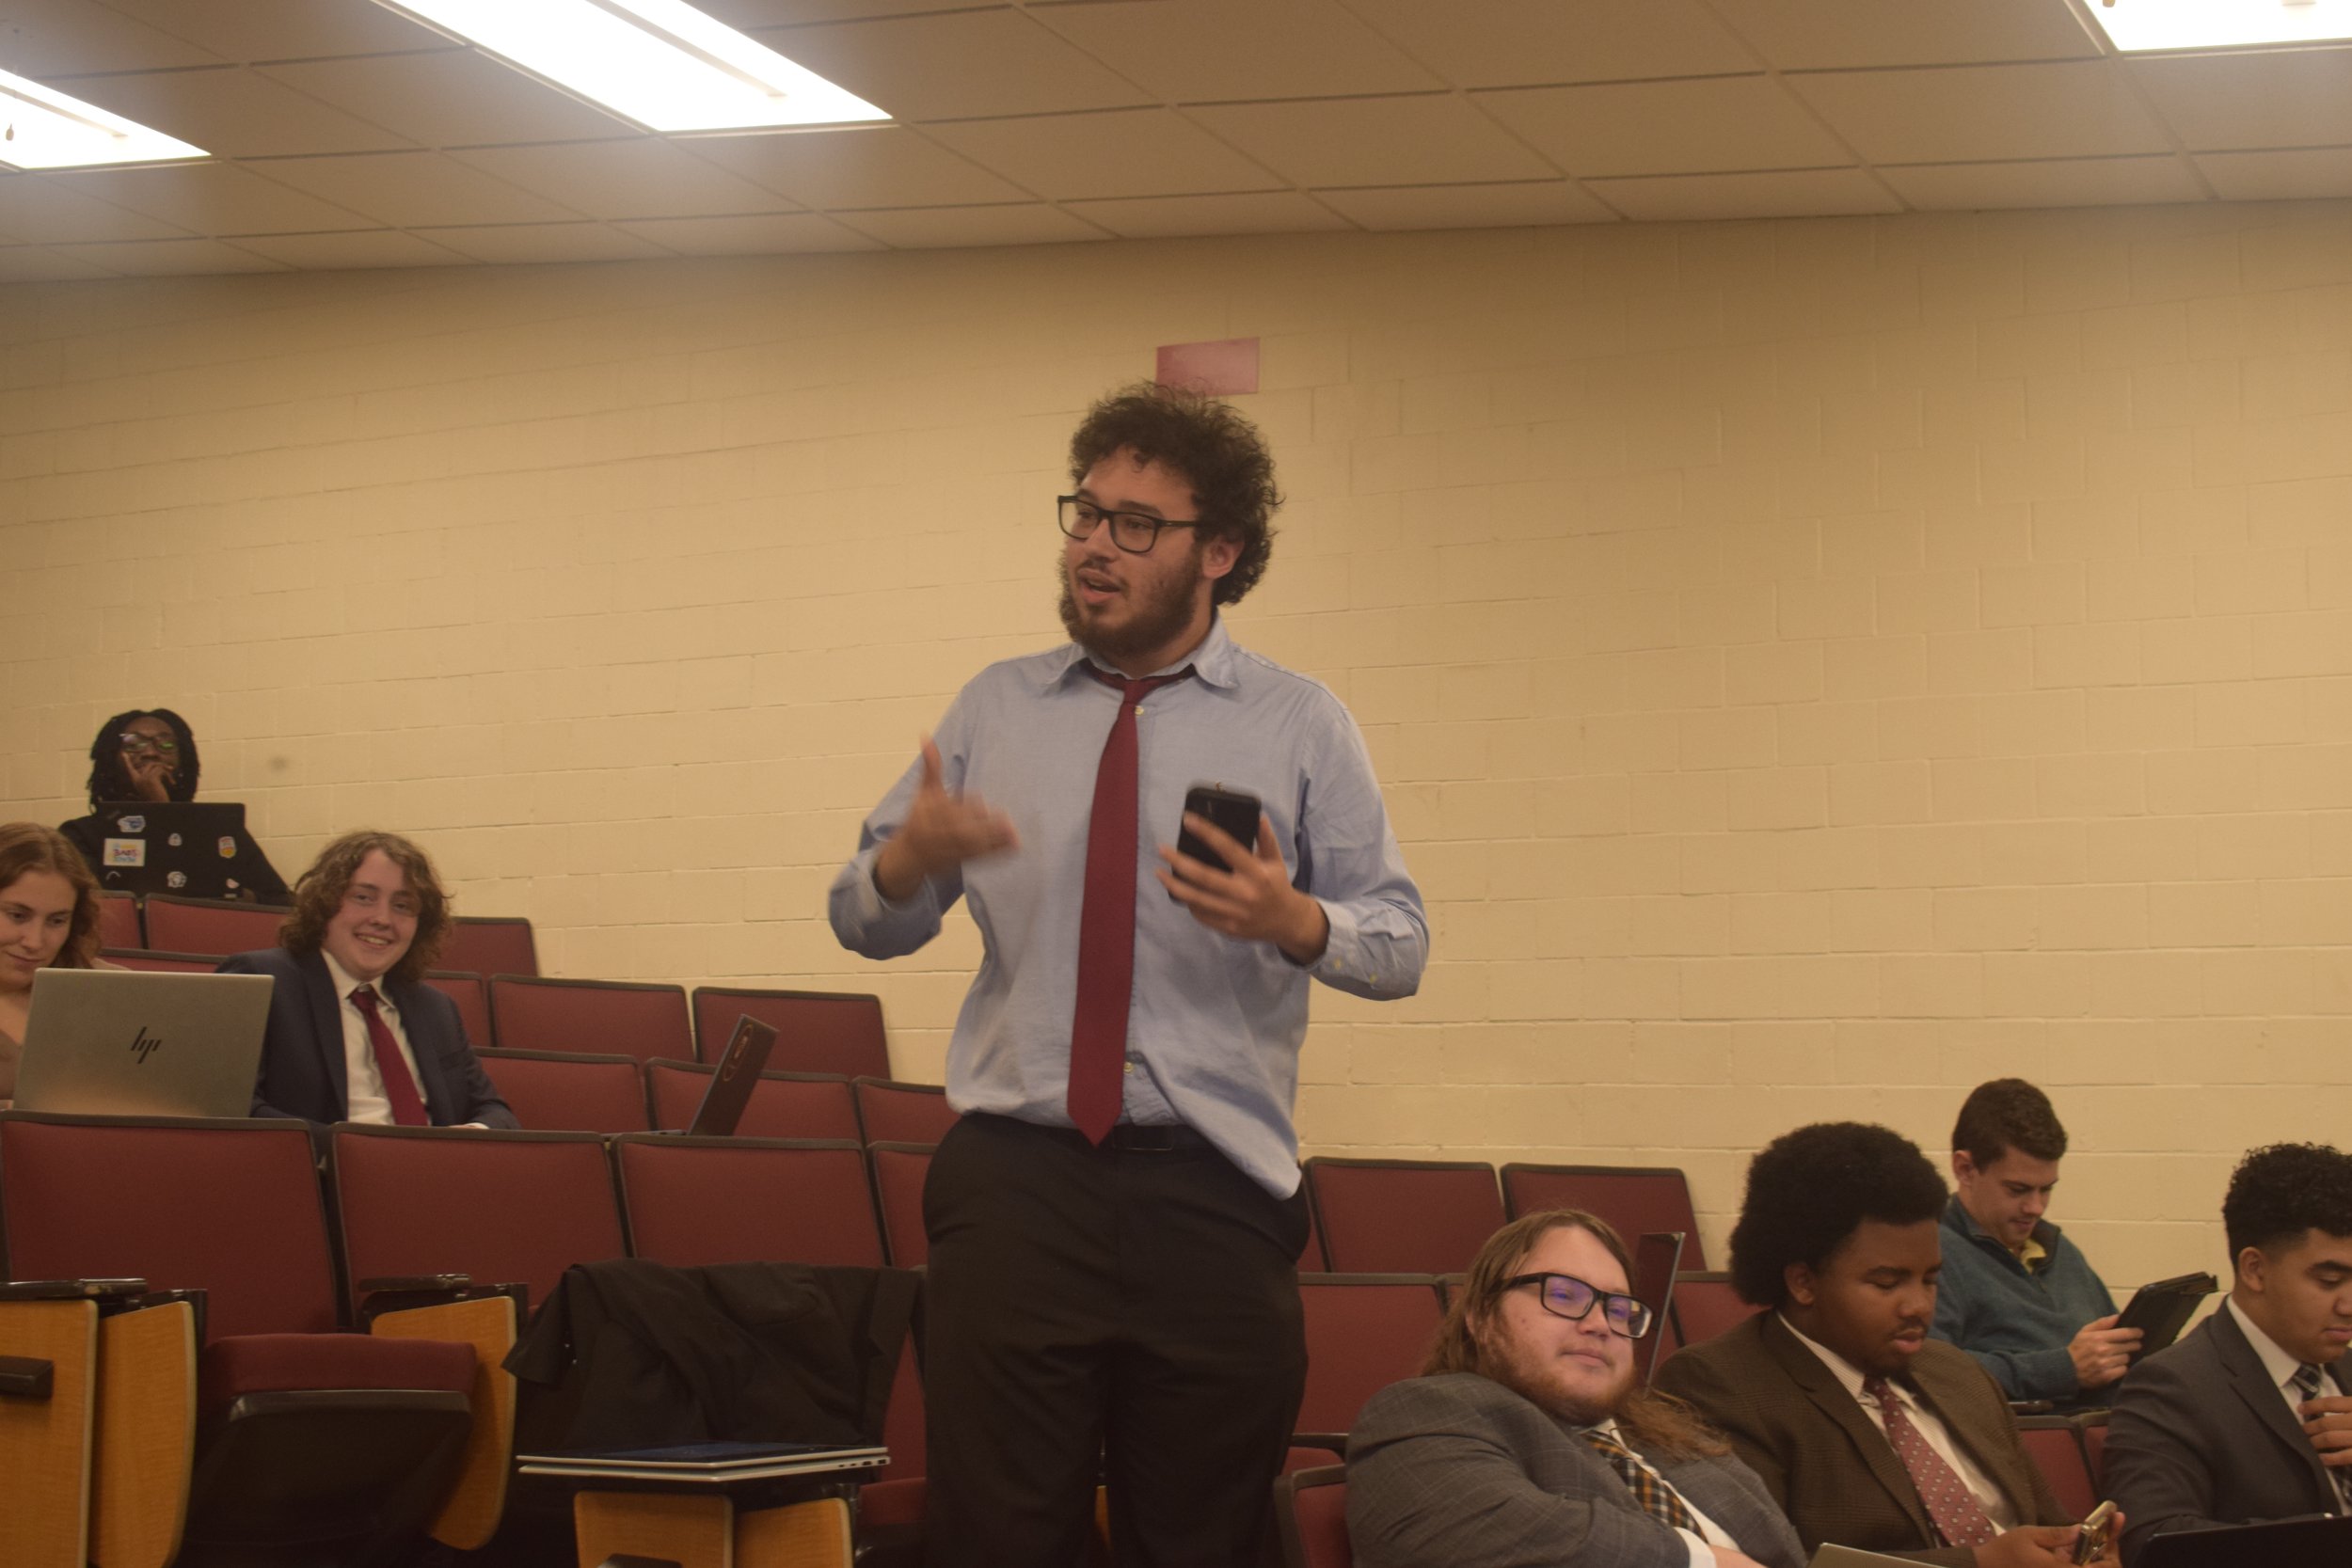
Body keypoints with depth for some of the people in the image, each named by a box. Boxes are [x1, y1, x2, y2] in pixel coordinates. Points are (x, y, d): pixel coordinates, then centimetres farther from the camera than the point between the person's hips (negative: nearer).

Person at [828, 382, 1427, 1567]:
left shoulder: (1300, 727, 6)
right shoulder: (994, 710, 11)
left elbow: (1400, 945, 2)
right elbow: (865, 923, 11)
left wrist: (1292, 920, -20)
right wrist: (909, 857, -13)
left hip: (1212, 1196, -1)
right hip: (1011, 1184, 1)